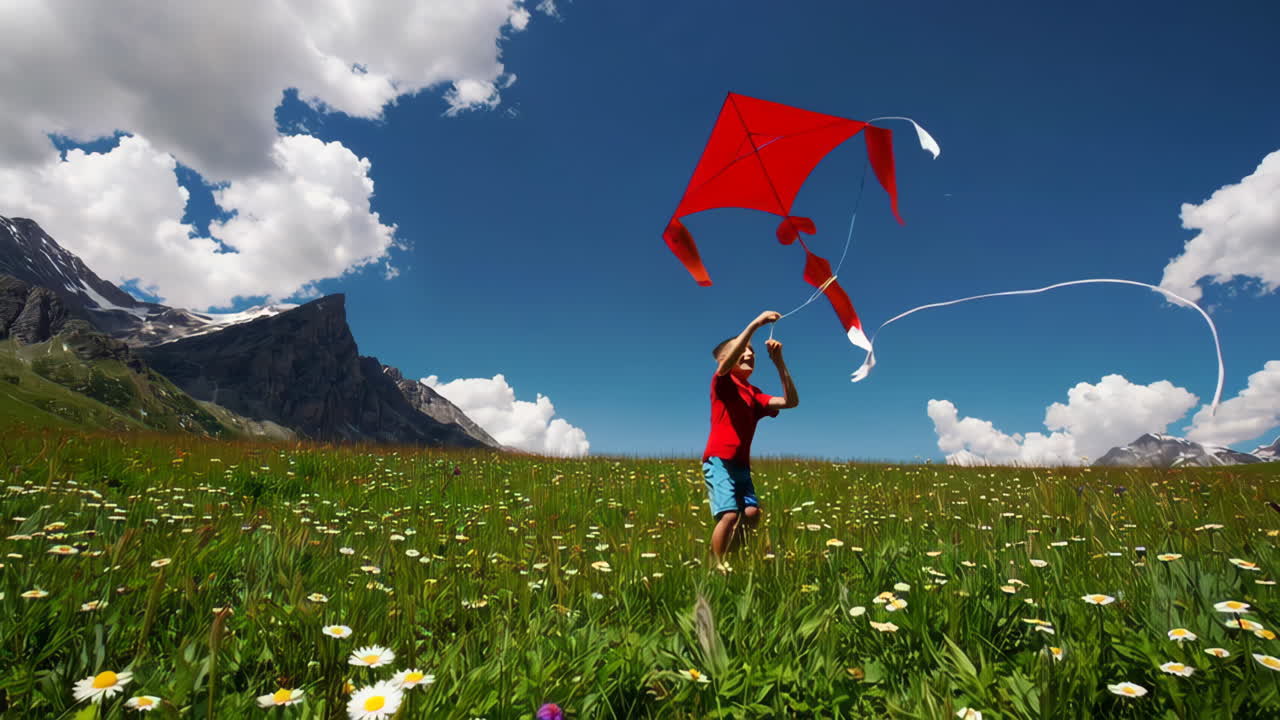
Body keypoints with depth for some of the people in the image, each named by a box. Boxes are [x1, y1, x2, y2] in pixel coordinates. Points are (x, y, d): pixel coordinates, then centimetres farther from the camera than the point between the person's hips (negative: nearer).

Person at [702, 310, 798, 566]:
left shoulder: (755, 395, 17)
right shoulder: (723, 382, 1)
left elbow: (791, 401, 6)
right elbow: (729, 358, -22)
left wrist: (779, 362, -1)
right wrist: (755, 323, -25)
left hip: (741, 465, 7)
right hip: (719, 460, -7)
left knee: (751, 514, -5)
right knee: (729, 515, -17)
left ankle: (727, 562, 11)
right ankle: (717, 568, -1)